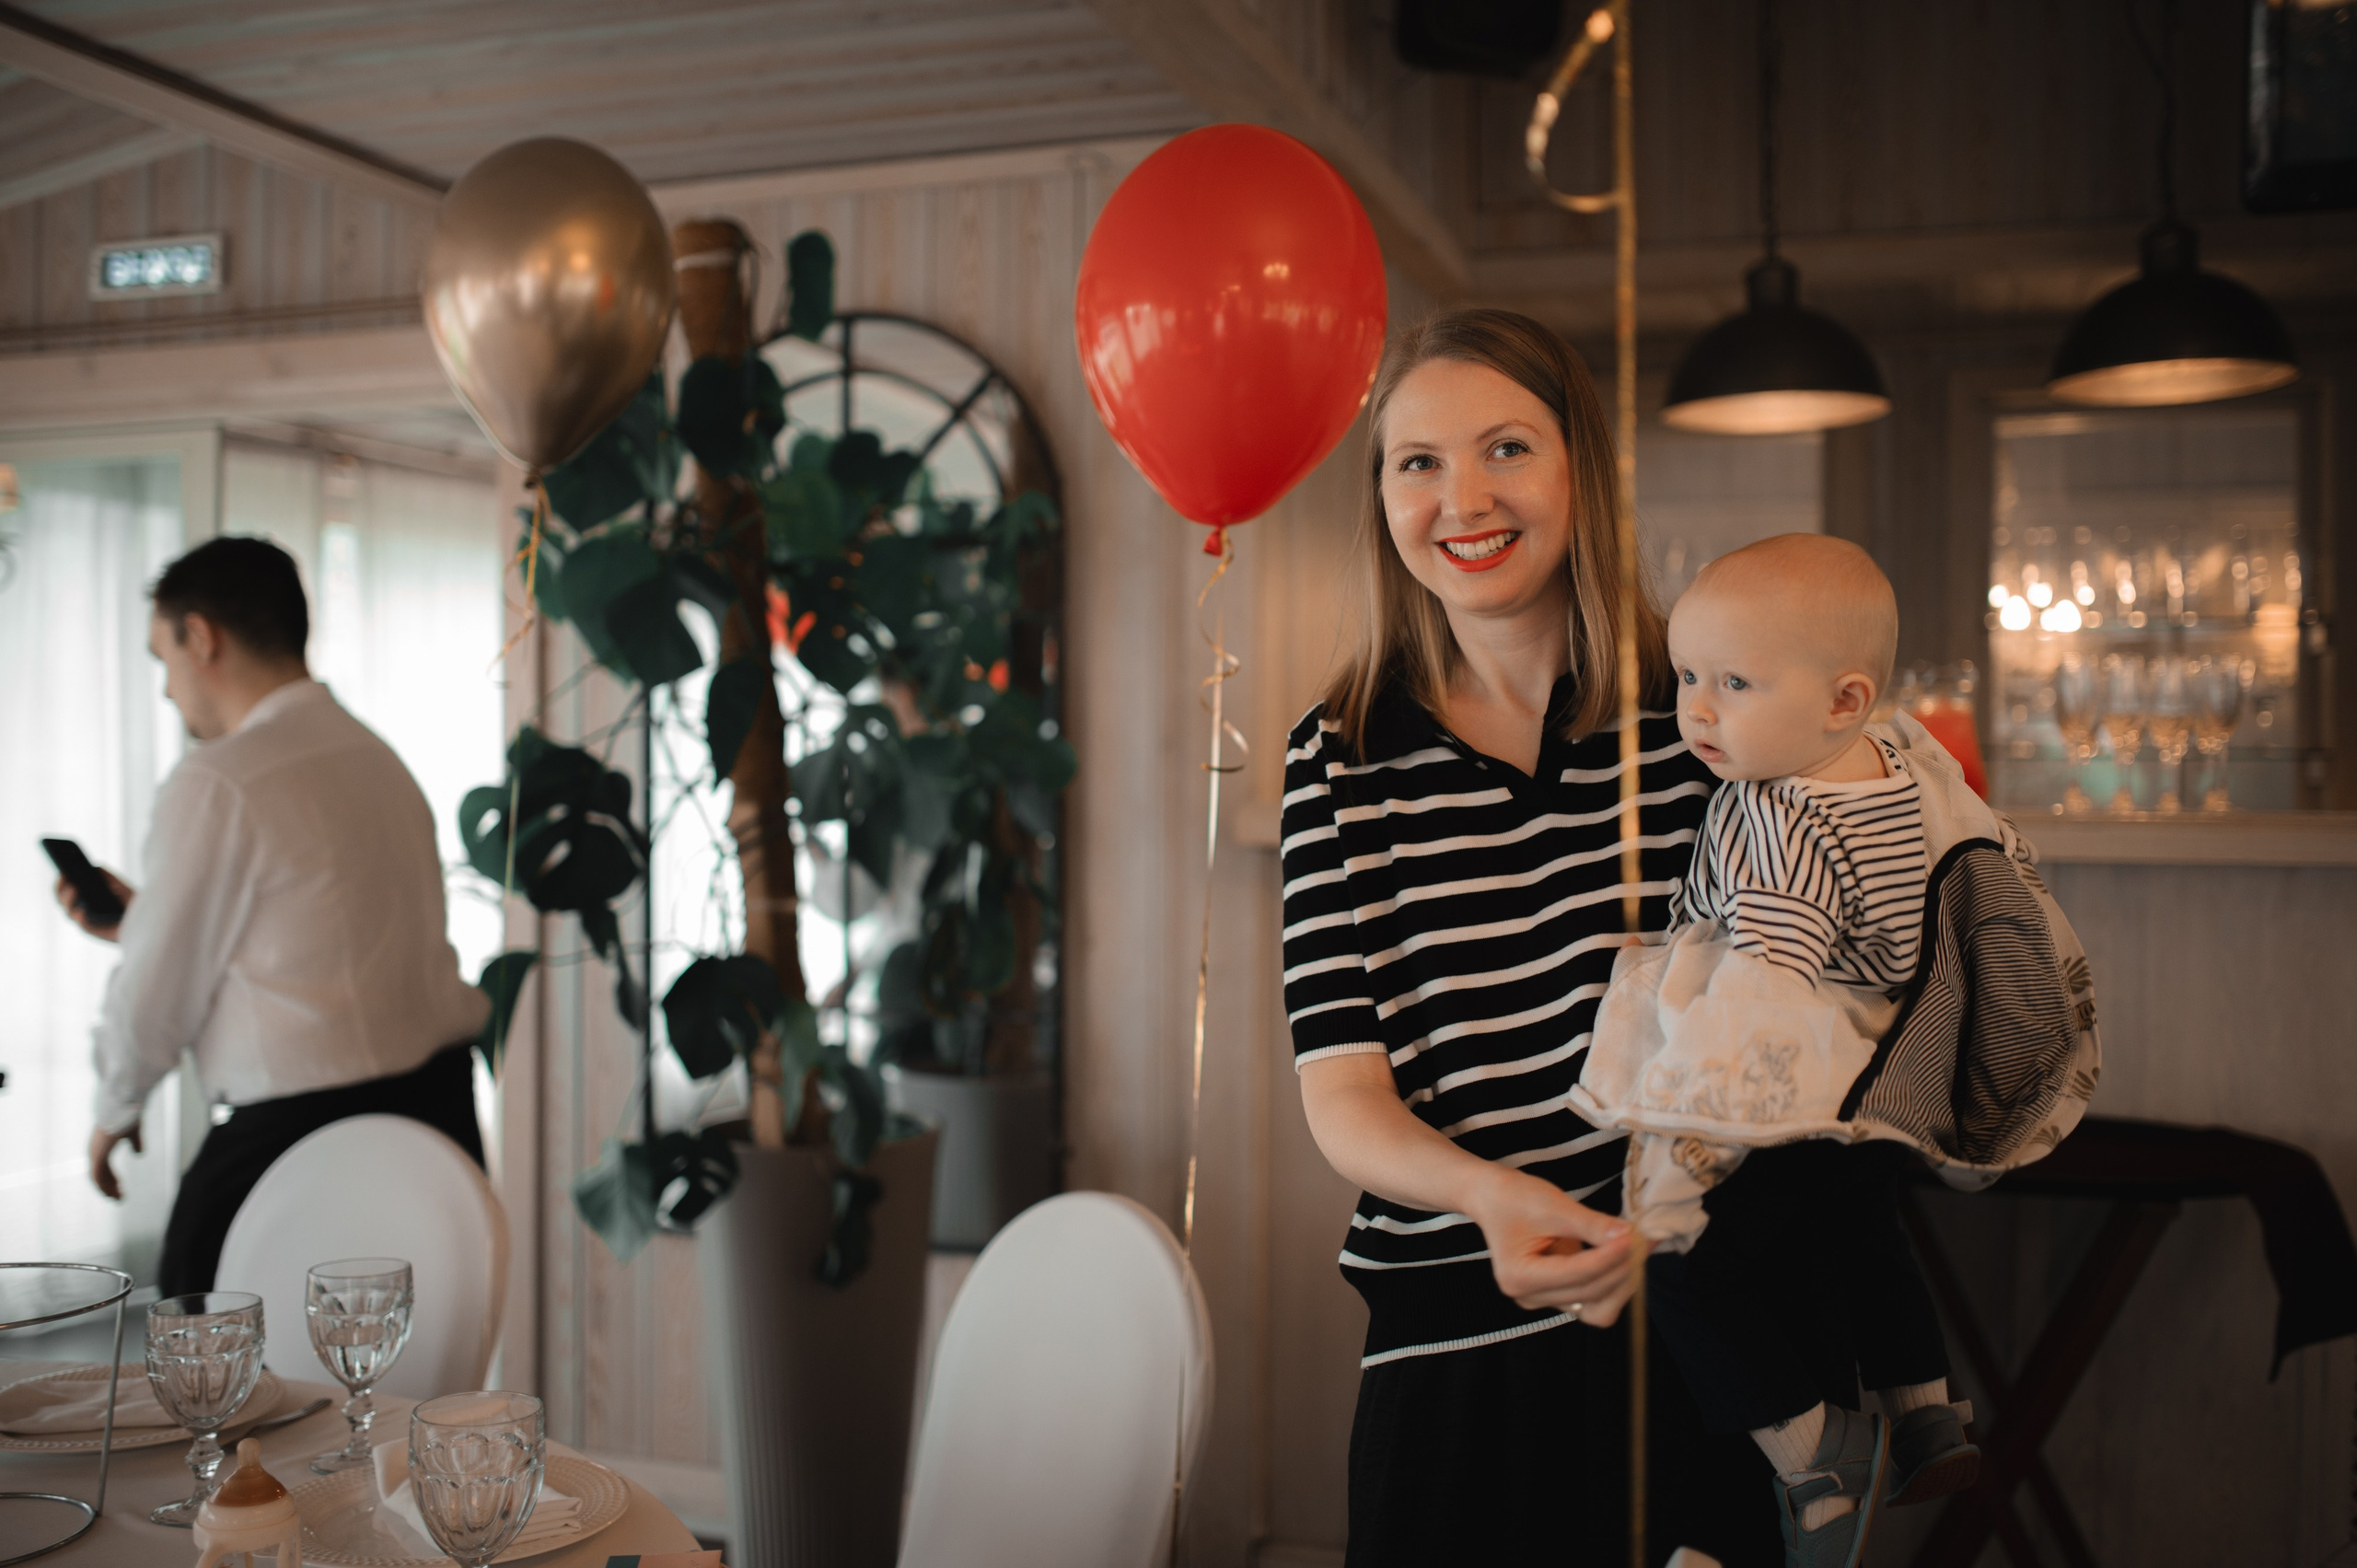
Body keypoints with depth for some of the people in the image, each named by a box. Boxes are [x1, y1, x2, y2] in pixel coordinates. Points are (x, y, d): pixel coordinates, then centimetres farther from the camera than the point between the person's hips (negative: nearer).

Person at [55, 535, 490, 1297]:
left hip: (298, 1137, -8)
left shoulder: (216, 783, -12)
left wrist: (114, 1111, 14)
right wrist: (136, 919, 27)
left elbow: (158, 992, -5)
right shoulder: (377, 757, 13)